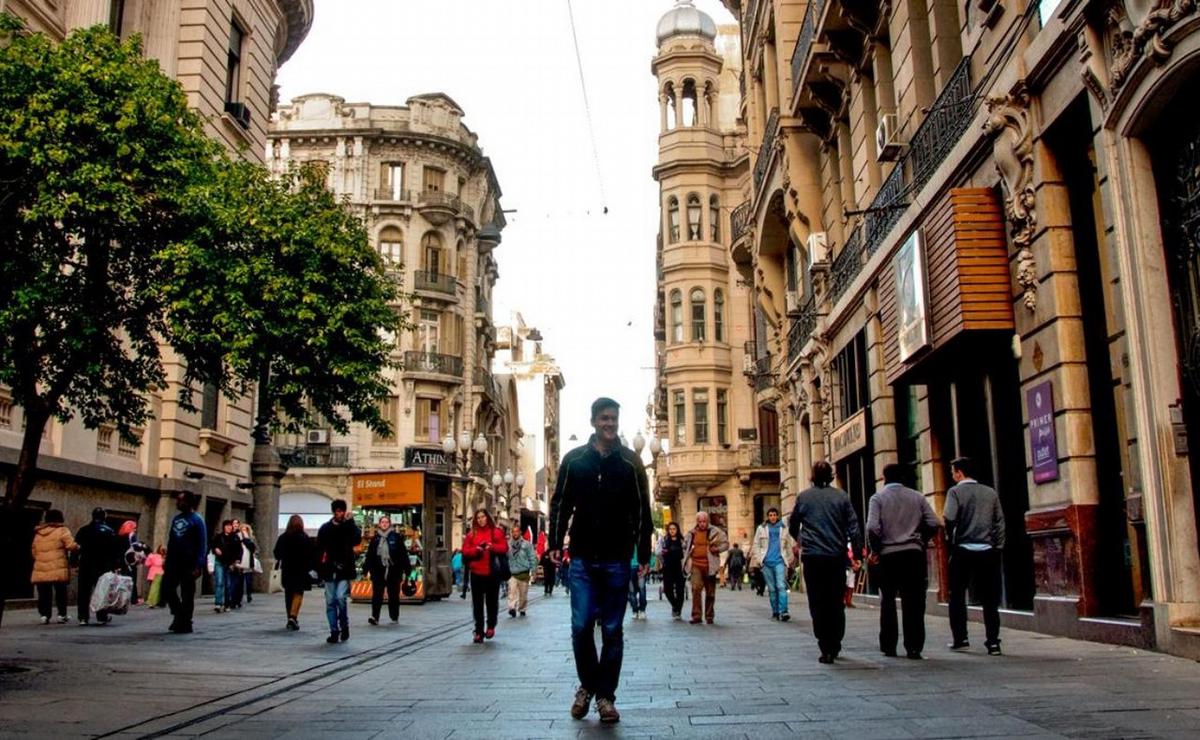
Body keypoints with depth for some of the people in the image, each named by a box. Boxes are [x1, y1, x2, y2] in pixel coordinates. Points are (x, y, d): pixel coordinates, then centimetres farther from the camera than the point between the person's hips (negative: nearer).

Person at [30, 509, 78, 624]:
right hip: (58, 569, -4)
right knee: (60, 593, 4)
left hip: (41, 569, 4)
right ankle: (61, 615, 5)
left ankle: (44, 615, 6)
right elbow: (72, 546, -12)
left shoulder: (38, 533, 16)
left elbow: (34, 551, 21)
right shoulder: (62, 531, -3)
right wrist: (78, 548, 7)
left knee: (44, 594, 8)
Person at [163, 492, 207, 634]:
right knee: (167, 587, 3)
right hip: (174, 561, 7)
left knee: (187, 594, 0)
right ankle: (178, 615, 20)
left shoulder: (196, 520, -8)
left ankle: (185, 624, 8)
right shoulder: (176, 519, 13)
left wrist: (198, 566, -18)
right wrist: (167, 560, 12)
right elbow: (171, 540, 18)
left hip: (188, 563, -6)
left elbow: (202, 545, -11)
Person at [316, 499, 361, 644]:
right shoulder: (325, 528, 8)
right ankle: (334, 631, 13)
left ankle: (344, 625, 8)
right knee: (331, 602, 4)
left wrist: (350, 522, -19)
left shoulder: (350, 527, 3)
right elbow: (319, 548, 9)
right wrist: (318, 567, 1)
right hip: (329, 570, 3)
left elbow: (357, 540, -16)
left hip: (344, 569, -3)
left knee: (340, 598, -14)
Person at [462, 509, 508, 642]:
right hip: (476, 573, 1)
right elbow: (465, 551, 3)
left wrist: (492, 547, -19)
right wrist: (476, 549, -15)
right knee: (477, 604, 2)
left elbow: (504, 547, -3)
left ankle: (491, 626, 28)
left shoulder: (496, 532, 3)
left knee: (492, 601, 7)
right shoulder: (471, 534, 8)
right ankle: (479, 631, 8)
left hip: (492, 572, -1)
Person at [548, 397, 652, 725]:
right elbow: (560, 504, 7)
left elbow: (642, 511, 3)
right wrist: (555, 543, -3)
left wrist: (644, 554, -1)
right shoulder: (573, 460, 5)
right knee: (581, 627, -2)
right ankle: (587, 684, 21)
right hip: (582, 559, 0)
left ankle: (605, 695, 16)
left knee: (612, 631, 4)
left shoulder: (631, 462, 3)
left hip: (617, 561, 0)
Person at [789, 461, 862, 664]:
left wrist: (799, 540, 33)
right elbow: (853, 526, -2)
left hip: (812, 556, -1)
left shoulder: (804, 497, 2)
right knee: (836, 602, 14)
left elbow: (793, 525, 12)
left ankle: (826, 649, -3)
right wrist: (857, 553, 1)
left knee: (818, 603, 3)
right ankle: (835, 646, 18)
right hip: (837, 556, 1)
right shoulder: (841, 496, 2)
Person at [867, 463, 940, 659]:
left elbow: (872, 527, -12)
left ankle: (888, 646, 12)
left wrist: (875, 550, 1)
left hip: (887, 555, -1)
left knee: (888, 601, 10)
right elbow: (933, 524, 2)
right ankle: (914, 648, 1)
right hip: (913, 554, 1)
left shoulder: (878, 498, -1)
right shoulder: (917, 497, 8)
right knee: (913, 602, 4)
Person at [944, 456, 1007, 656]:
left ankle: (960, 639, 8)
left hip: (963, 550, -3)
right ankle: (993, 642, 4)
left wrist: (950, 540, -2)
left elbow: (950, 518, -17)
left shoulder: (956, 491, -4)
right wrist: (998, 546, 8)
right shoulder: (990, 492, 9)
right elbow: (999, 521, 6)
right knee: (989, 599, 7)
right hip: (987, 551, 3)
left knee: (957, 596, 9)